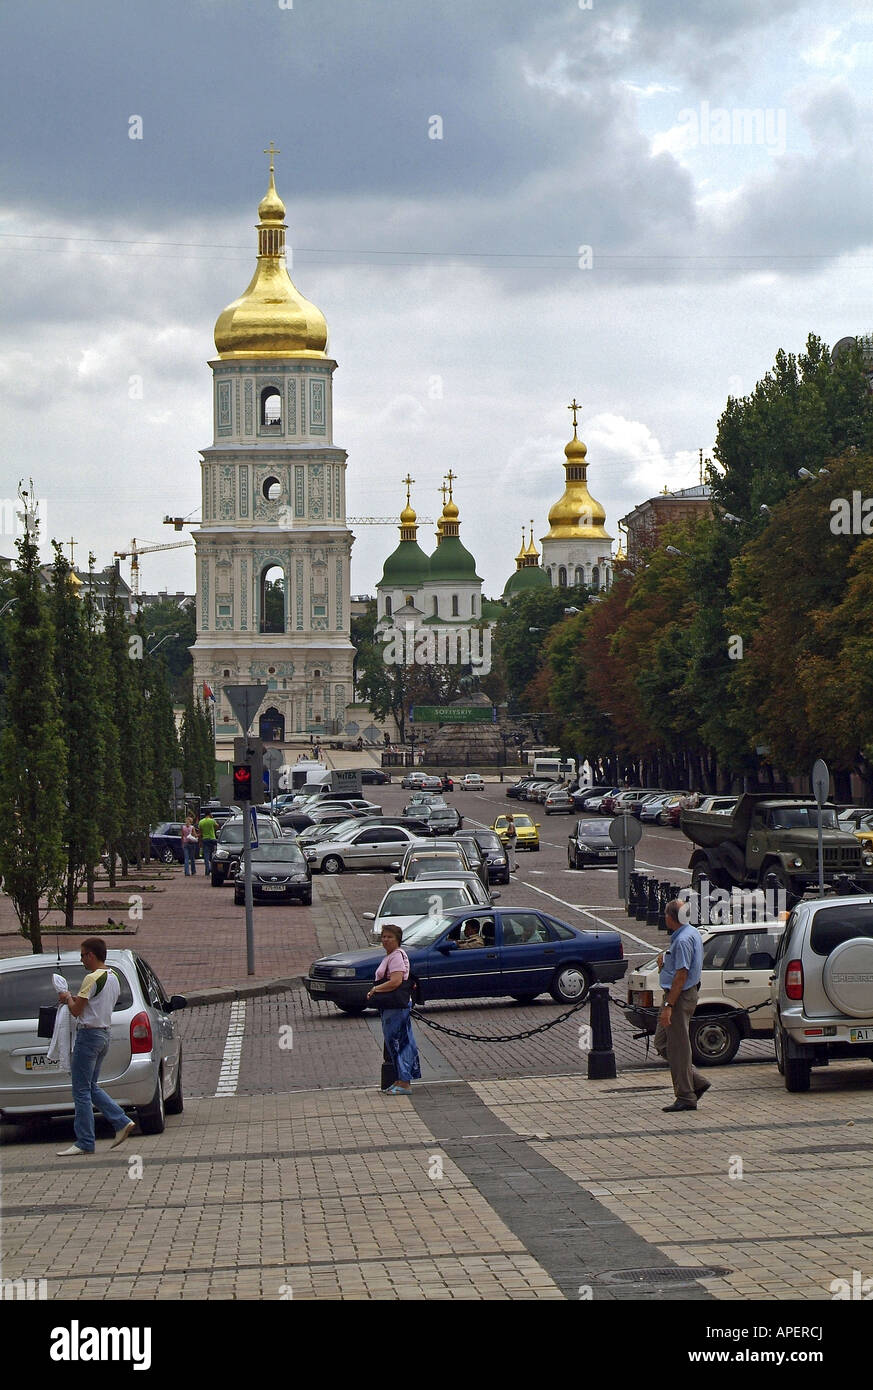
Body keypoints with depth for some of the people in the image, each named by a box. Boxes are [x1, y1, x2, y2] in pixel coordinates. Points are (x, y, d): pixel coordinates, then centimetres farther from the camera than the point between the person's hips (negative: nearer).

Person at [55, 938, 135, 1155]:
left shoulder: (92, 979, -17)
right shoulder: (113, 977, 12)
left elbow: (76, 1011, -14)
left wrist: (67, 997, 5)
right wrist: (75, 999, 13)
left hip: (89, 1035, -9)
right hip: (105, 1034, 9)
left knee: (81, 1091, -4)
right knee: (90, 1088, 18)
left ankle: (85, 1143, -2)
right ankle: (121, 1122, 9)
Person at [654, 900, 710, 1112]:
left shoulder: (683, 940, -19)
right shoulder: (692, 933, 13)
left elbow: (681, 975, -24)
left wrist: (668, 1006, -24)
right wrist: (664, 958, 8)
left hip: (680, 997, -11)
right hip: (685, 994, 11)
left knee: (678, 1048, -4)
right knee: (662, 1043, 15)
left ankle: (686, 1097, 2)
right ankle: (697, 1081, 17)